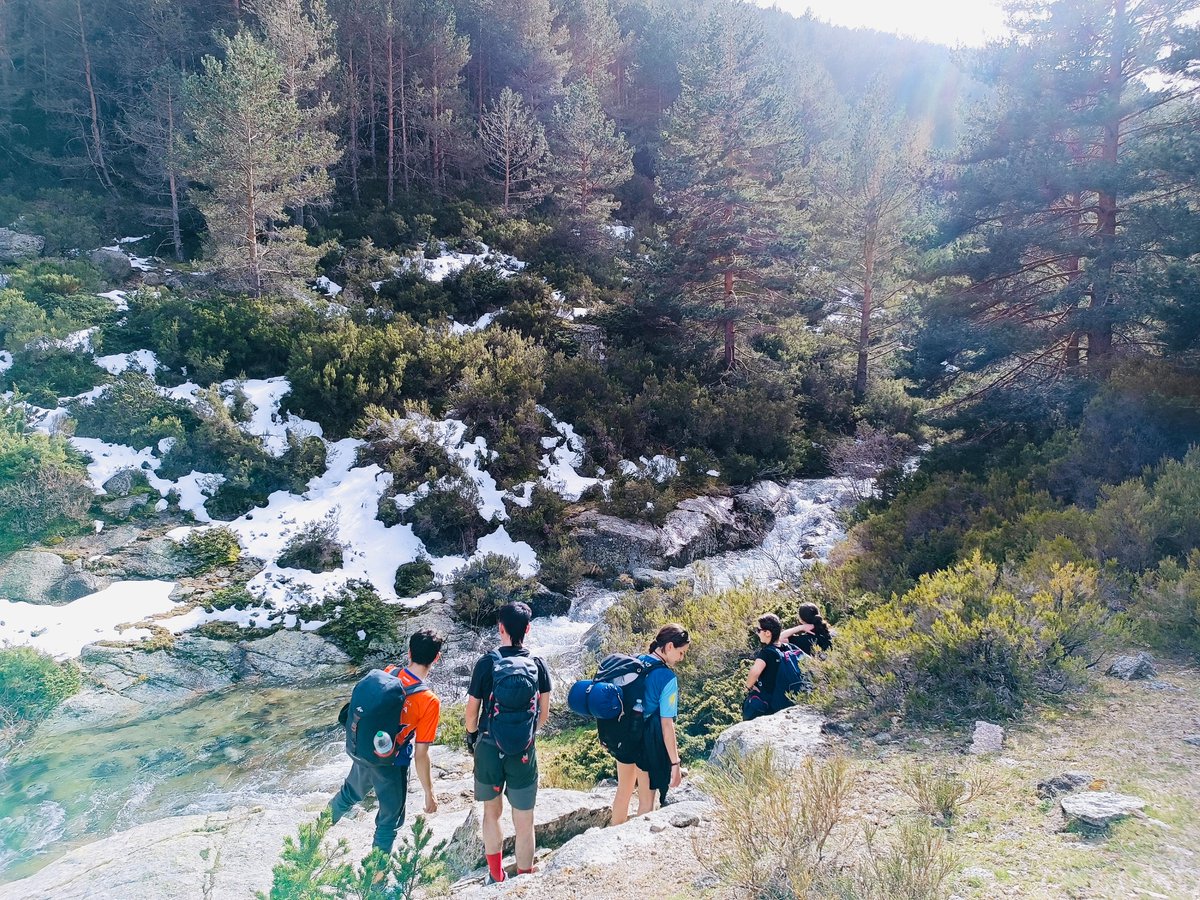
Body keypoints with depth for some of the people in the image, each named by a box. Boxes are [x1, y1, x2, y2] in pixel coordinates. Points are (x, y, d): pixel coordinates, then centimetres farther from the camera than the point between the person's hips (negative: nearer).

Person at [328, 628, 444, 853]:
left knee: (348, 795, 33)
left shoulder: (387, 674, -10)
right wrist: (429, 792, -8)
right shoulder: (429, 702, -25)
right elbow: (420, 755, -20)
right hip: (390, 766, -6)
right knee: (389, 822, 18)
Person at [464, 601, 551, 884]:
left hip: (488, 749, 0)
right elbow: (544, 713, 4)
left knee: (491, 812, 20)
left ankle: (496, 877, 31)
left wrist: (472, 735, 15)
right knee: (524, 823, 10)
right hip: (524, 753, 0)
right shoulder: (538, 665, -4)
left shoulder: (486, 663, -10)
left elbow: (471, 710, -4)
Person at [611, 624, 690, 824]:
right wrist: (675, 763, -15)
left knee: (623, 791, 24)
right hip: (649, 741, -7)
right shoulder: (667, 678, -20)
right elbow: (667, 724, -20)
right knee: (646, 801, 10)